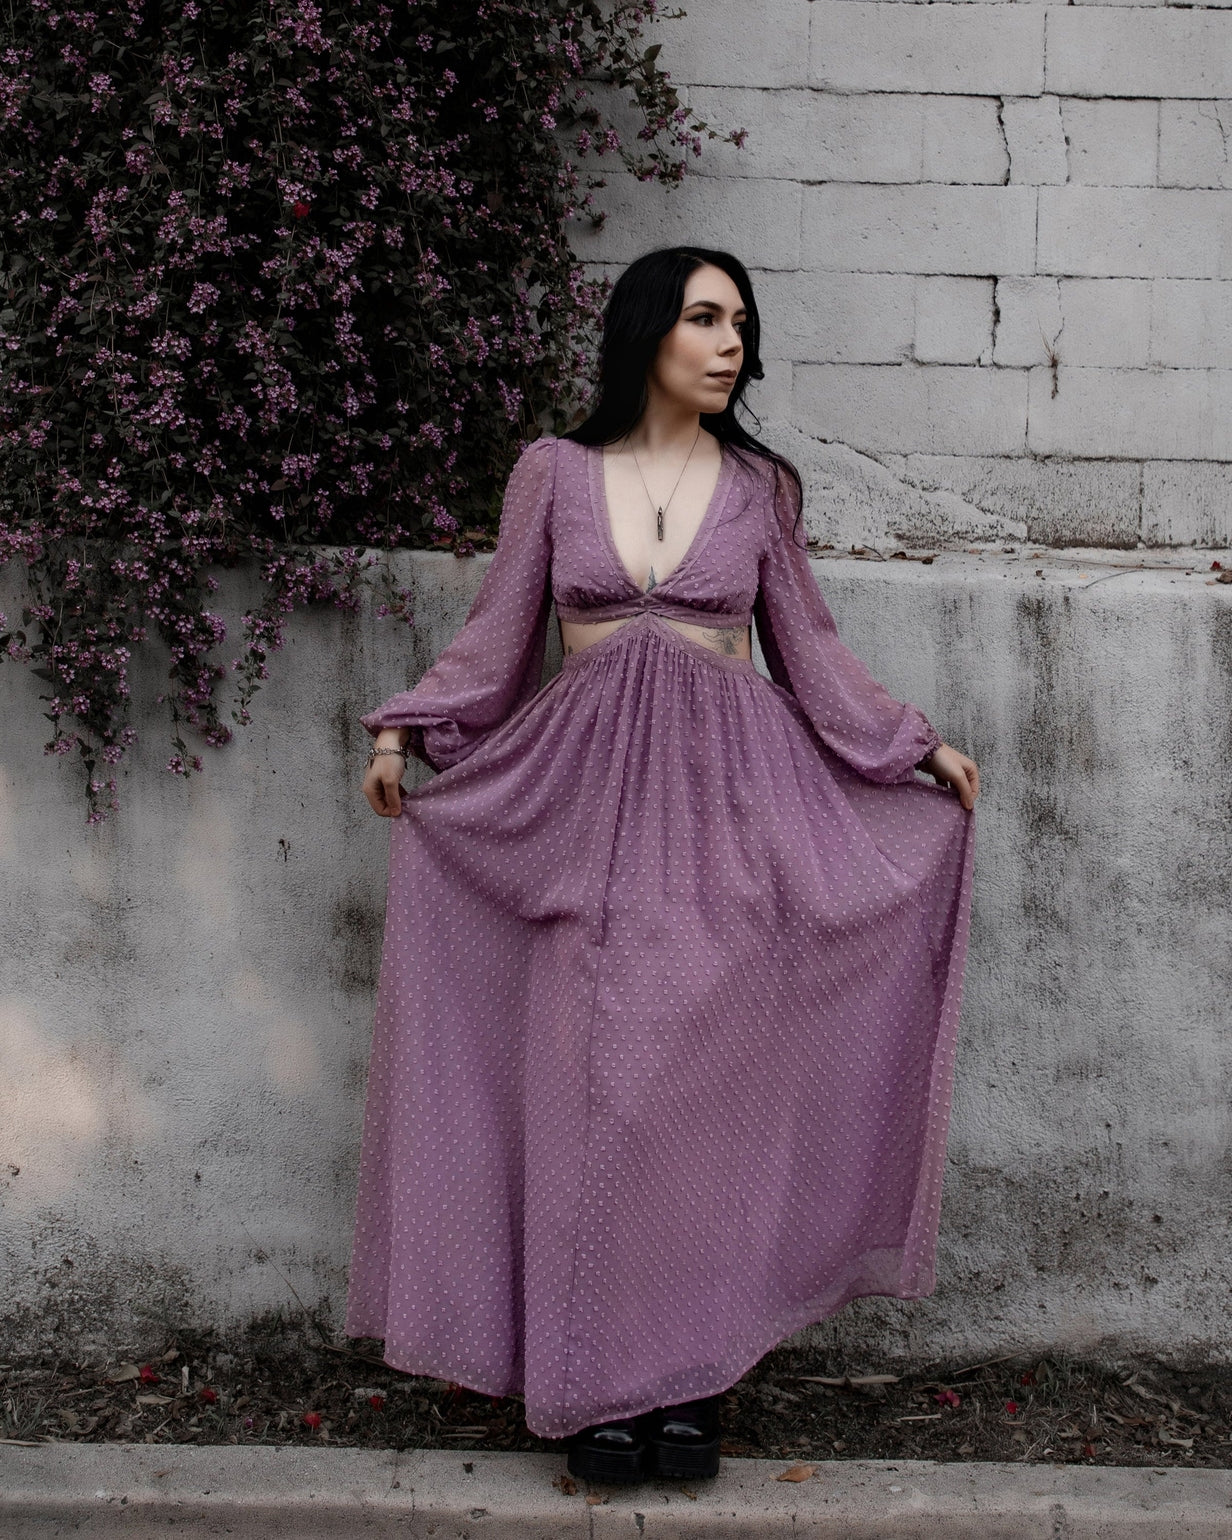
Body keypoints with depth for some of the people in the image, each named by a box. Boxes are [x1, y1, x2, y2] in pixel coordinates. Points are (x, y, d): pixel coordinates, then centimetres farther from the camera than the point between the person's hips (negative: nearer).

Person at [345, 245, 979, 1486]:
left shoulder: (759, 486, 9)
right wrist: (404, 730, -2)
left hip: (725, 795, 1)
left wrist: (922, 744, 8)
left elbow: (809, 649, 12)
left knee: (708, 1083, -1)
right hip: (591, 795, 0)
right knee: (596, 1087, -3)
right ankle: (601, 1385, 6)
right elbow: (498, 635, 8)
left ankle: (692, 1382, 8)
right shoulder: (554, 472, 6)